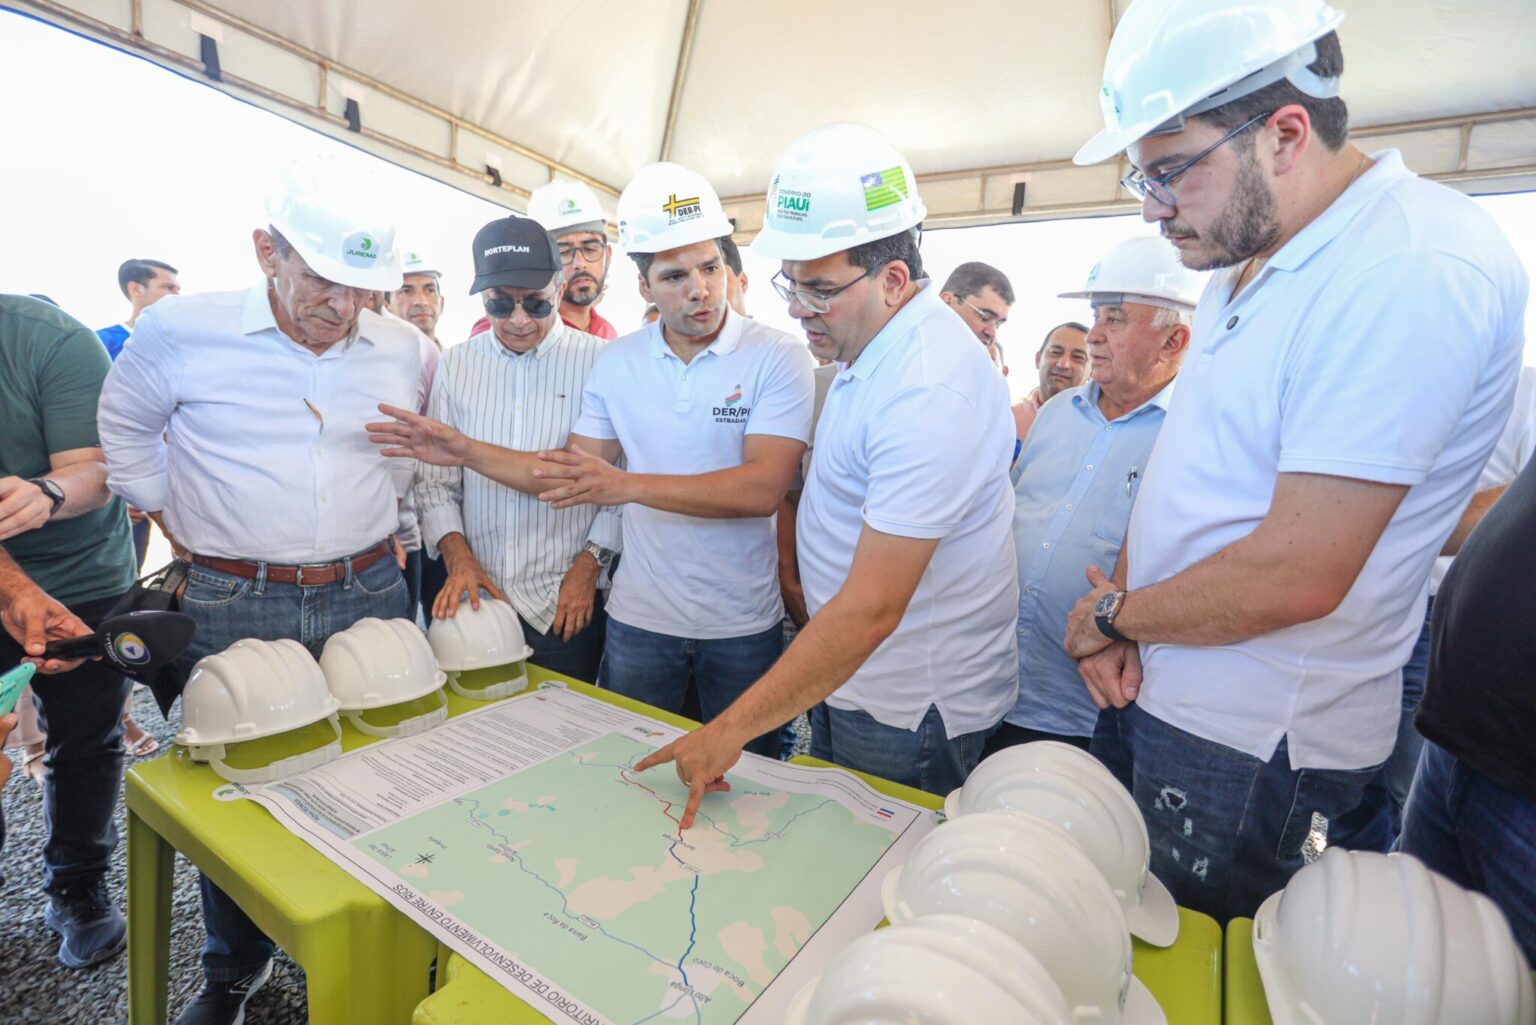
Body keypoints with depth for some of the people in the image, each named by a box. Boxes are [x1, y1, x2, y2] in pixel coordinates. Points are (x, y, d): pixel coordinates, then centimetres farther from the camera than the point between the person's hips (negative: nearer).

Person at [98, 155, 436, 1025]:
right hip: (236, 606, -1)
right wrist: (180, 524, 5)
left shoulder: (408, 352, 0)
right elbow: (124, 430, 12)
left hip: (370, 595, 2)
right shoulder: (181, 332, -4)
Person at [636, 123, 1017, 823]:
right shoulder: (870, 346, 4)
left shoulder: (931, 389, -28)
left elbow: (871, 609, -30)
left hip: (908, 714, -9)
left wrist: (732, 729, -25)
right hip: (847, 679, 9)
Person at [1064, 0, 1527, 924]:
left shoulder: (1416, 267, -22)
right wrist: (1115, 621, -2)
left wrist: (1108, 616, -11)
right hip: (1153, 691, 8)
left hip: (1251, 747, -8)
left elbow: (1295, 576, -26)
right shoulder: (1246, 266, 7)